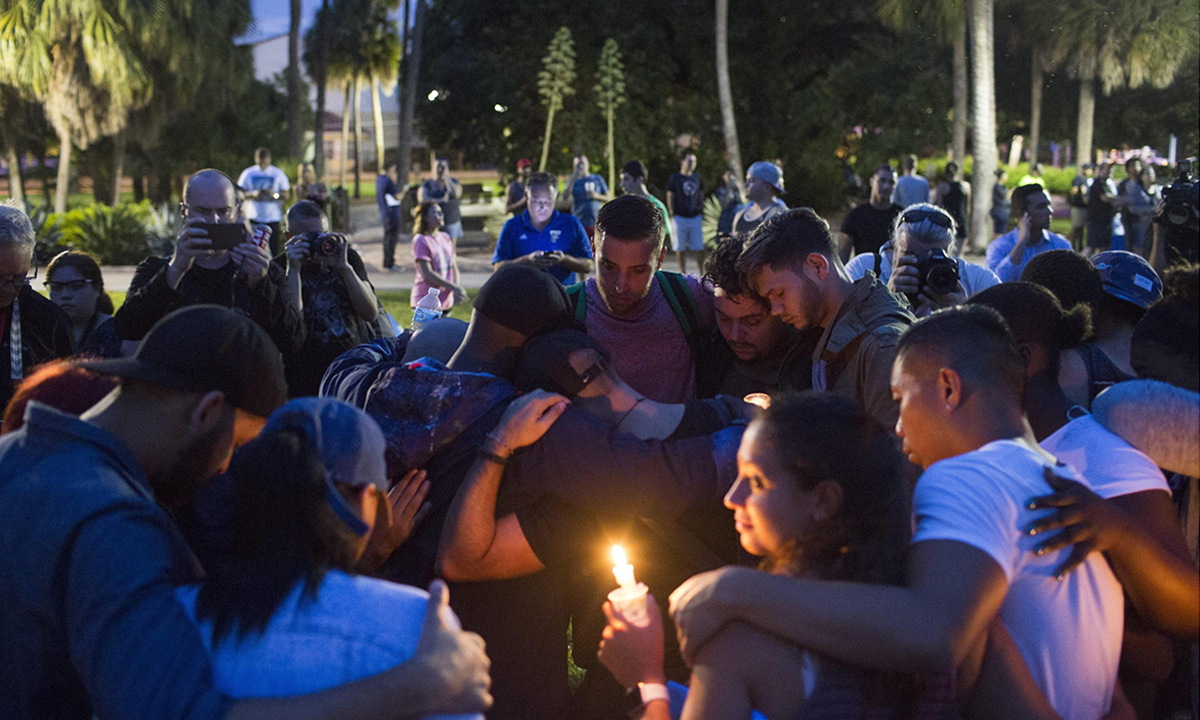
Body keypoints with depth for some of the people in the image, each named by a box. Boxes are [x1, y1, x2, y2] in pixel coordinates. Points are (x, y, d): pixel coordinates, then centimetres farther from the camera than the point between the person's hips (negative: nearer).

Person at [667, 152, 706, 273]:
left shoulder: (697, 178, 14)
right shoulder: (674, 178, 0)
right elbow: (670, 197, -1)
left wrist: (701, 208, 12)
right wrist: (672, 214, -6)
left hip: (695, 217, 3)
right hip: (680, 217, -3)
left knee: (699, 247, 1)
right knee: (680, 247, 1)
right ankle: (683, 271, 9)